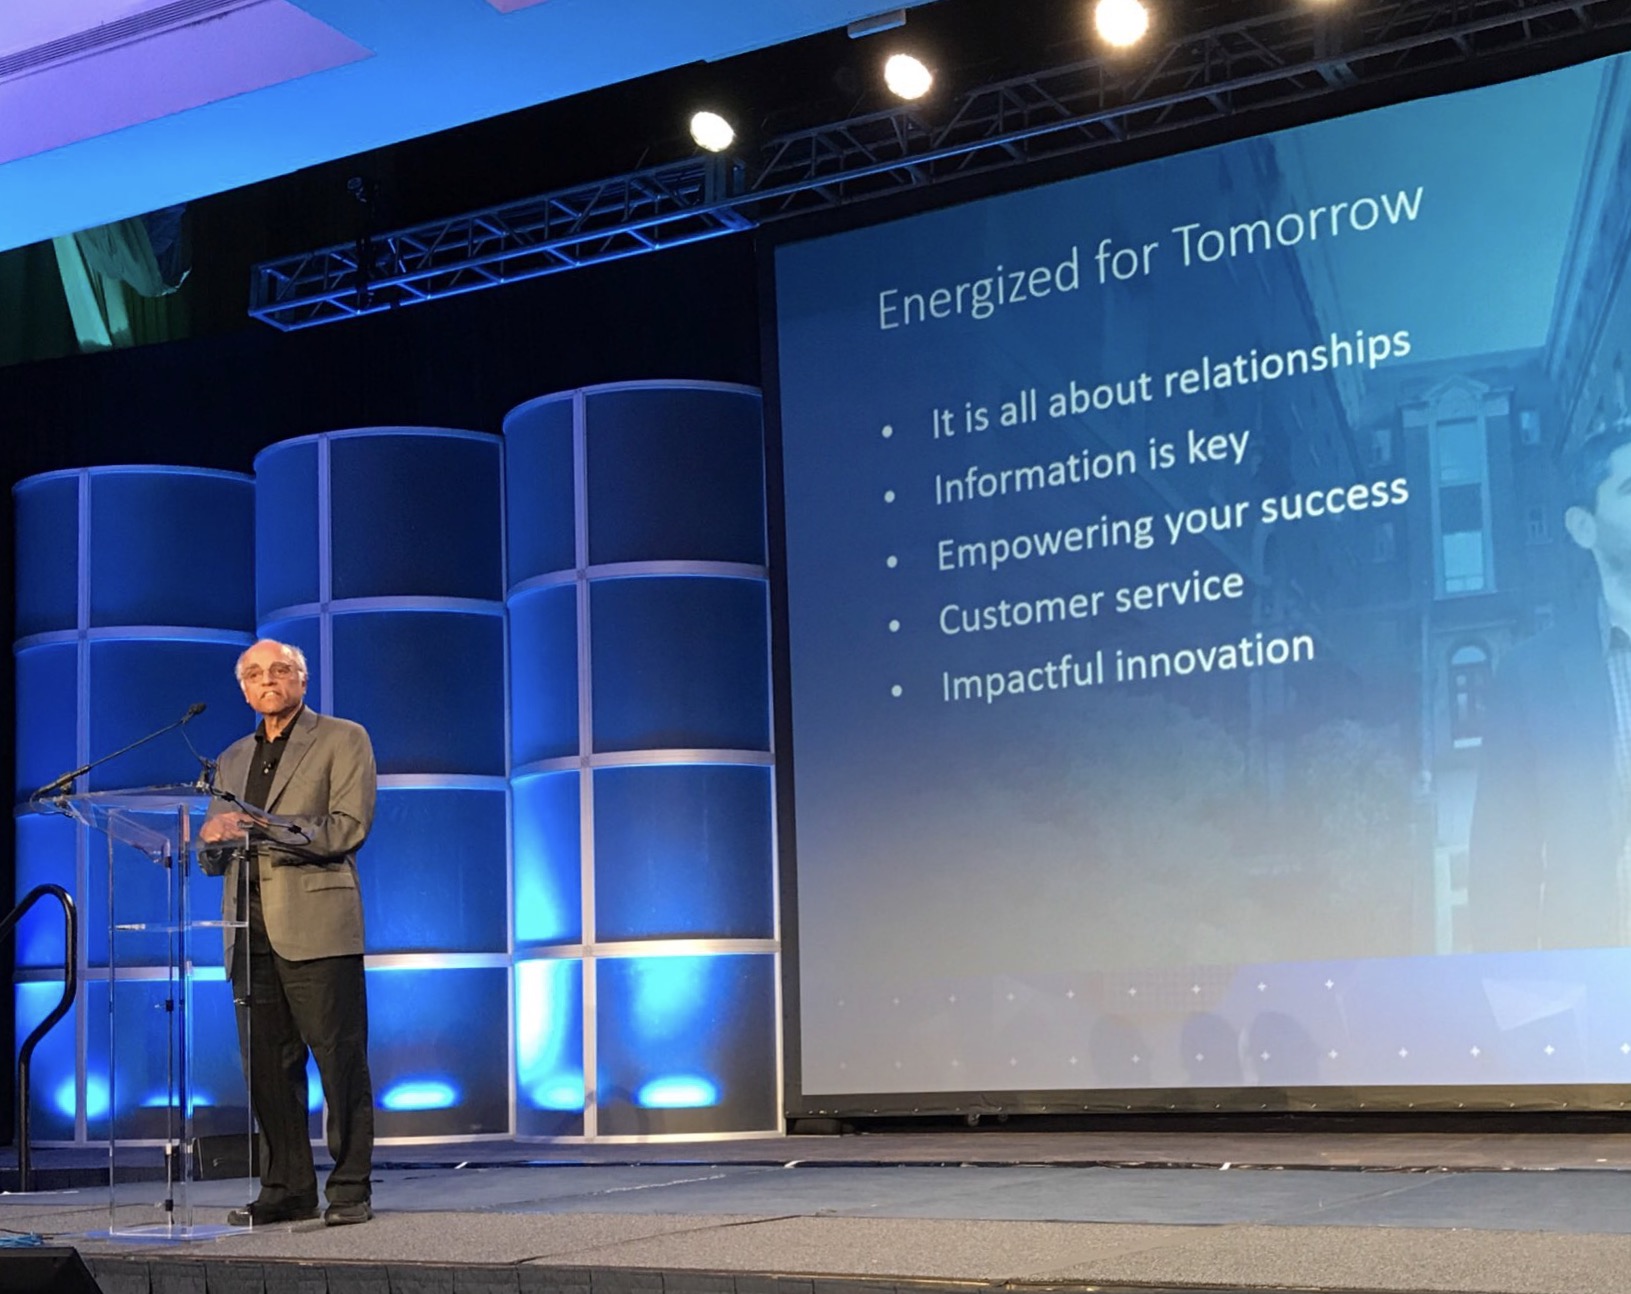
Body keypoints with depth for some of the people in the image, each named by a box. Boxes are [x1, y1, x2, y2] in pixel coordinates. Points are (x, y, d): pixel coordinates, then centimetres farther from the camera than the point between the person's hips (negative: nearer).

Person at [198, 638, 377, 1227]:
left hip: (315, 927, -5)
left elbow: (349, 828, -8)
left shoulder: (342, 739, 5)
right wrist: (214, 840, -2)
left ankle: (350, 1188, 1)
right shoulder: (233, 759, 23)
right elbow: (215, 853, 23)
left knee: (340, 1060, -5)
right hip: (250, 933, 6)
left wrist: (260, 827, -14)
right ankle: (287, 1189, 13)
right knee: (267, 1067, 5)